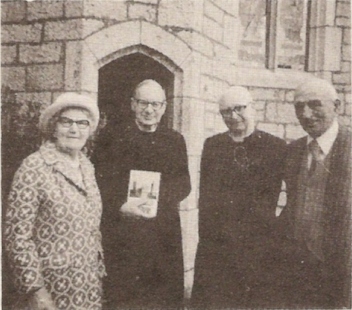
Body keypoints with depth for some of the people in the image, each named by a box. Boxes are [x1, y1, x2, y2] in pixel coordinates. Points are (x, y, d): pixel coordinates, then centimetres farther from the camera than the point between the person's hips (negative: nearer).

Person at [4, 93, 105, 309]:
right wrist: (35, 289, -16)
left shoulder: (87, 167, 5)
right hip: (51, 288, -6)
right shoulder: (34, 168, -14)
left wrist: (99, 271, 11)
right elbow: (17, 235, -15)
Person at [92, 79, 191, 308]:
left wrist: (157, 197, -9)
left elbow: (184, 185, 7)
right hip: (121, 233, -2)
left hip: (164, 235, 2)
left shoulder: (175, 140, 11)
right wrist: (120, 206, -17)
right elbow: (100, 183, -2)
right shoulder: (113, 138, 3)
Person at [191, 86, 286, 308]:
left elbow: (270, 197, -3)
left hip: (257, 246, -2)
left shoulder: (276, 147, -2)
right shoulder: (212, 145, 9)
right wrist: (209, 232, -1)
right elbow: (206, 195, 8)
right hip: (214, 242, 3)